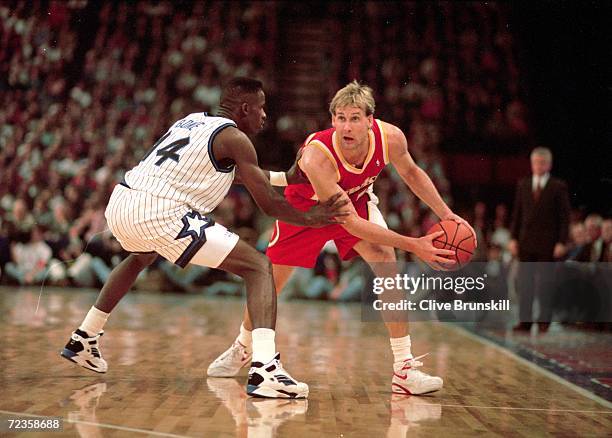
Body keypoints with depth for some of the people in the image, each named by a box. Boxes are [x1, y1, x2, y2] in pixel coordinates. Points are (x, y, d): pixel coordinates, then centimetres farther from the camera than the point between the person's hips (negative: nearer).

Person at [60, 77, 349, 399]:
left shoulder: (193, 120, 25)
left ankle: (83, 340, 47)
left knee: (141, 257, 43)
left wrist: (288, 176, 45)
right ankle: (264, 370, -21)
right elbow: (268, 204, 1)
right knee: (259, 267, -3)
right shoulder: (234, 138, 2)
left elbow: (235, 172, 42)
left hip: (119, 203, 9)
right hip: (160, 215, -8)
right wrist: (309, 219, 18)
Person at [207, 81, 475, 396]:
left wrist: (446, 214, -8)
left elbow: (410, 172, -4)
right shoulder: (317, 156, -43)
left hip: (356, 199, 3)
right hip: (307, 206, -2)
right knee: (270, 282, 7)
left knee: (386, 262, -21)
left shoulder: (390, 137, -30)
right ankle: (242, 349, 37)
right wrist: (413, 245, -42)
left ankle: (404, 368, -18)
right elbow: (351, 223, -40)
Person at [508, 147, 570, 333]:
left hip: (547, 244, -3)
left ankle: (544, 320, 10)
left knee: (545, 282, 1)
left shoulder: (559, 187, -1)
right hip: (526, 242, 3)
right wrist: (513, 238, 5)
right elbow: (517, 213, 12)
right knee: (524, 282, 1)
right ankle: (525, 320, 4)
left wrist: (562, 242, -9)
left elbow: (564, 217, -2)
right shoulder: (523, 185, 10)